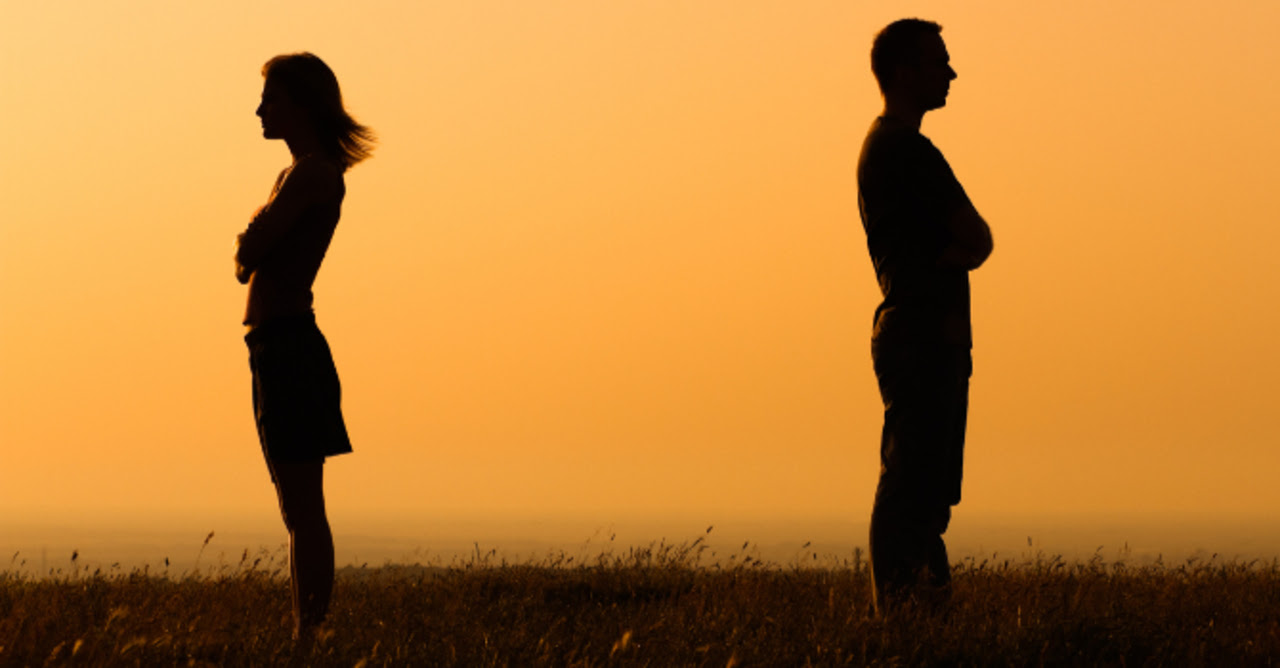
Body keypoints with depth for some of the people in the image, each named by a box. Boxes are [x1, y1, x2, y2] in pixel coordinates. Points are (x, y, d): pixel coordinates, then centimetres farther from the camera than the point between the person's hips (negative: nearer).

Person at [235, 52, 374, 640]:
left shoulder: (311, 174, -11)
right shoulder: (306, 174, 19)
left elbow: (245, 257, -15)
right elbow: (249, 263, 19)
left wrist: (249, 243, 4)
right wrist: (254, 242, 0)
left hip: (287, 345, -10)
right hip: (285, 345, 10)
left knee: (303, 509, -11)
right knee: (301, 510, 10)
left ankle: (308, 636, -13)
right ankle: (308, 635, 12)